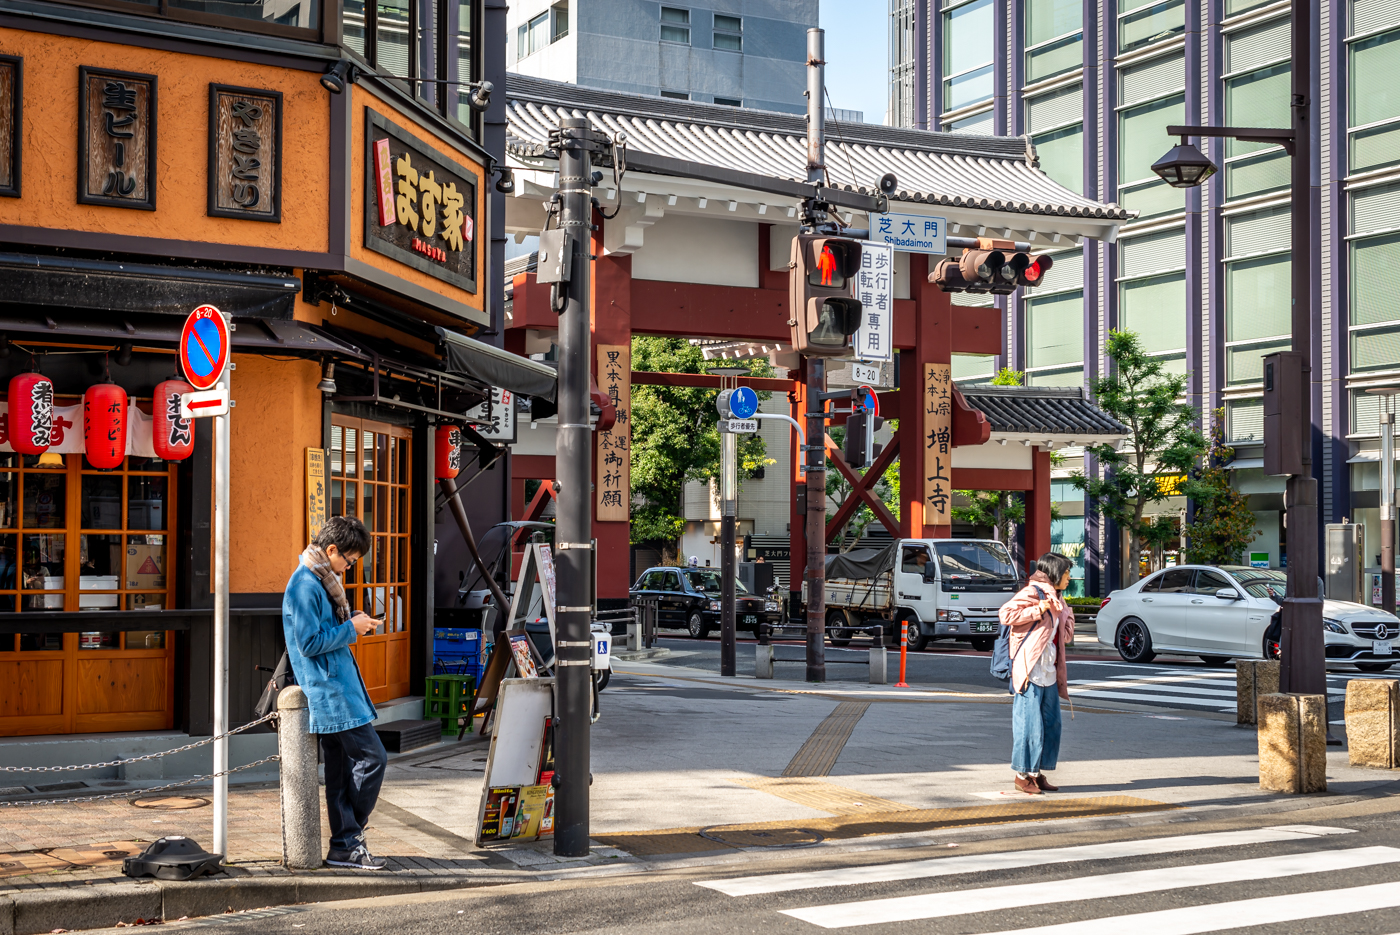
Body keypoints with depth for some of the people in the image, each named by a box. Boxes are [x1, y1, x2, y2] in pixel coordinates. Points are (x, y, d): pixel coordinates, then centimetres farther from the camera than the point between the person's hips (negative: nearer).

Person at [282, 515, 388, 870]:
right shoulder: (305, 585, -16)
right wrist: (351, 628, -12)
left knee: (341, 768, 10)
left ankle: (344, 845, 14)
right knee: (372, 757, -8)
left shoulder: (319, 580, 16)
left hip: (334, 690, 10)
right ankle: (350, 837, 3)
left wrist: (354, 623, 12)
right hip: (330, 693, -10)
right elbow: (309, 643, -19)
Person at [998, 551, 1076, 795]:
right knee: (1029, 723, -6)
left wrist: (1067, 615, 10)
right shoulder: (1033, 592, -7)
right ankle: (1023, 775, 2)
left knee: (1051, 723, 9)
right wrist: (1039, 610, -17)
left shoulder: (1056, 600, 20)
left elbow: (1066, 636, 27)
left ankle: (1036, 773, 18)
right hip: (1029, 670, -9)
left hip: (1048, 672, 9)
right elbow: (1006, 614, -20)